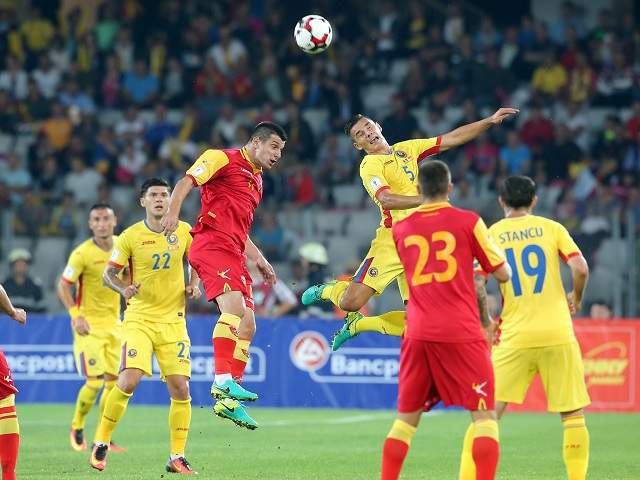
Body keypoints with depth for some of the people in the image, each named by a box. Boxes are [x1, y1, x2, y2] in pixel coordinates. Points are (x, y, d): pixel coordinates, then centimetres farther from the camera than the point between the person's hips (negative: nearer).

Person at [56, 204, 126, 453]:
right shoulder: (82, 253, -14)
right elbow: (63, 286, -10)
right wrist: (76, 316, -19)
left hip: (113, 322, 6)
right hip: (89, 324, -6)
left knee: (113, 381, 2)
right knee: (95, 382, -12)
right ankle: (77, 428, 11)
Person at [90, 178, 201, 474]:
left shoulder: (183, 231, 2)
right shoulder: (130, 236, -5)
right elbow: (108, 273, 3)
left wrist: (194, 284, 0)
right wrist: (124, 289, -17)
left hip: (173, 320, 3)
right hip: (139, 319, -2)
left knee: (180, 388, -4)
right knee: (128, 380, -19)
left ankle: (177, 458, 8)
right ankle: (100, 443, -1)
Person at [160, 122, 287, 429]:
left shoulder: (256, 181, 28)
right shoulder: (223, 159, 2)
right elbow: (187, 181, -11)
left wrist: (259, 261, 27)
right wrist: (173, 211, -28)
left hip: (234, 254, 9)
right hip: (211, 242, -9)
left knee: (248, 325, 3)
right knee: (234, 307, -28)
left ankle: (228, 402, 5)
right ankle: (223, 381, -32)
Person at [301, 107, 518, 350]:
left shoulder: (407, 149, 17)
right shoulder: (370, 165, -5)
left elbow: (453, 138, 20)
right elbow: (386, 200, -22)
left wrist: (490, 121, 13)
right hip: (393, 240, -6)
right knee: (351, 302, -18)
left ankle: (356, 325, 19)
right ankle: (328, 290, 21)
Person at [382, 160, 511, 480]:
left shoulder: (400, 229, 10)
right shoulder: (468, 222, -1)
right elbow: (503, 274, 4)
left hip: (418, 333, 3)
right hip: (461, 333, -3)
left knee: (407, 416, 12)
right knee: (484, 414, 0)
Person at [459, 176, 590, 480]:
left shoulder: (490, 235, 4)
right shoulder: (551, 228, 4)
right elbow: (580, 269, -7)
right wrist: (576, 299, 12)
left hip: (514, 338, 1)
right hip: (557, 334, 0)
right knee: (573, 413, 7)